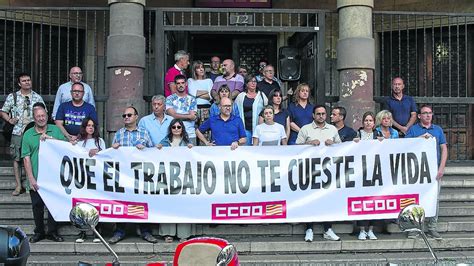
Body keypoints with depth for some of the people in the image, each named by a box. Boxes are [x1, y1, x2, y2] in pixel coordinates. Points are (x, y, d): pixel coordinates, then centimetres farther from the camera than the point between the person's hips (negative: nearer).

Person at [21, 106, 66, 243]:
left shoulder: (55, 130, 6)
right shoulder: (28, 134, 3)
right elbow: (26, 158, -3)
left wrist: (50, 138, -15)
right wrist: (31, 179, -11)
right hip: (36, 179, 0)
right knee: (37, 206, 7)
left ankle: (52, 232, 20)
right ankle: (39, 232, 22)